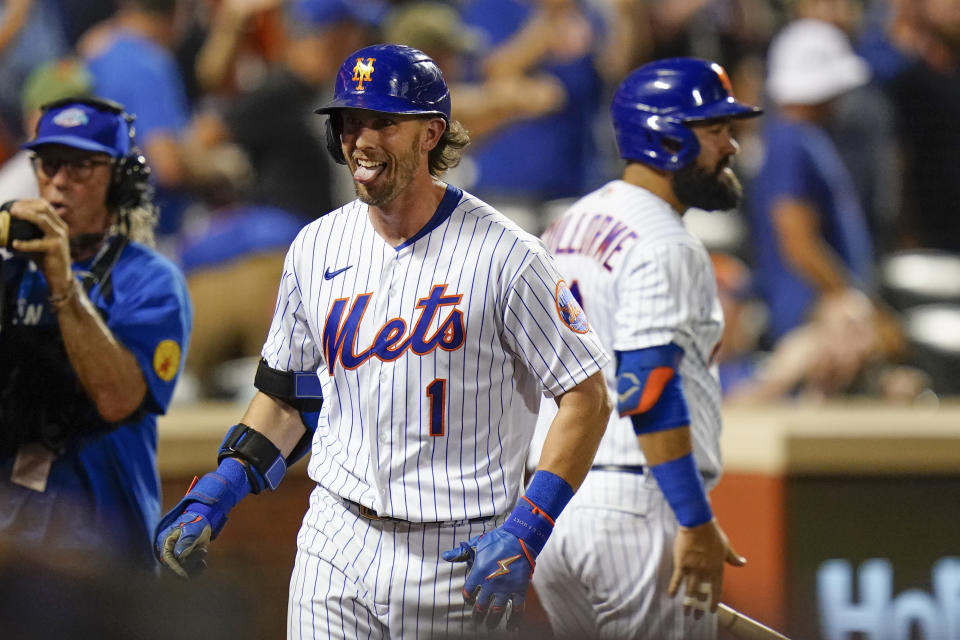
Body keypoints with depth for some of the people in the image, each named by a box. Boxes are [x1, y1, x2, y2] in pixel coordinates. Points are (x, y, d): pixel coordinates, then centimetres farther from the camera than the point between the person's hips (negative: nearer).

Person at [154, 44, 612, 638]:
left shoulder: (503, 255, -9)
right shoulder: (316, 248, 7)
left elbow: (587, 395, -7)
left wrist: (526, 531, -17)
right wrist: (212, 498, 5)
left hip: (462, 559, -4)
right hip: (336, 545, 4)